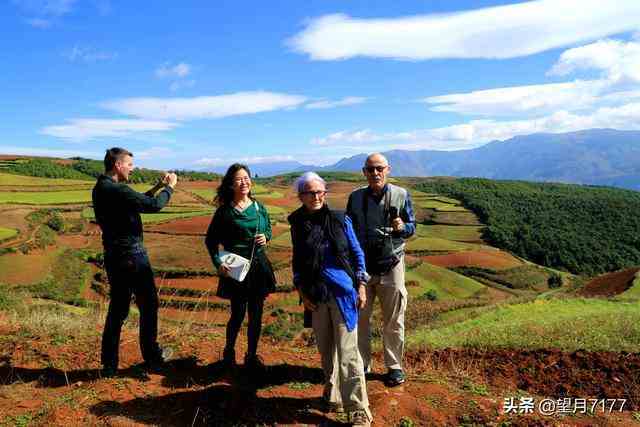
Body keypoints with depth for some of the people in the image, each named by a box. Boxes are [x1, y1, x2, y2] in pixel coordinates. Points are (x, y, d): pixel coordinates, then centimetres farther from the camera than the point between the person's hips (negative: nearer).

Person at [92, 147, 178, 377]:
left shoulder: (100, 189, 10)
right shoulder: (117, 190, -20)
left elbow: (137, 201, 19)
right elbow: (154, 205, -22)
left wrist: (158, 186, 17)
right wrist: (169, 187, -6)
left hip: (113, 256, 9)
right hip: (131, 255, -9)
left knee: (117, 308, 14)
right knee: (148, 305, 7)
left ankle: (109, 364, 18)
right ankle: (151, 357, 20)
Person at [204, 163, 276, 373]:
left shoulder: (259, 207, 4)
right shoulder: (225, 211, -7)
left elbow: (268, 228, 20)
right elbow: (210, 240, 0)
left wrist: (266, 237, -3)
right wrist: (218, 263, -12)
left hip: (258, 264, 4)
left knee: (256, 314, 9)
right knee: (238, 314, 2)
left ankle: (252, 356, 26)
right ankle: (229, 352, 30)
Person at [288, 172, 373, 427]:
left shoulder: (340, 220, -5)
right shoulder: (298, 225, 1)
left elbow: (357, 253, 2)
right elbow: (297, 262, 10)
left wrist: (362, 287, -2)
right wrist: (301, 292, 3)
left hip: (343, 292, -3)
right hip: (316, 295, 3)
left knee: (347, 352, -4)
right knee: (325, 349, 14)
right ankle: (332, 395, 34)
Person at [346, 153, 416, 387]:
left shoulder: (401, 195, -2)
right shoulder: (355, 197, 2)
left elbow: (412, 227, 4)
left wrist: (402, 227, -20)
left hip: (391, 265, -1)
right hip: (362, 265, 2)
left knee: (393, 321, 9)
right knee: (360, 318, 9)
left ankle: (394, 366, 26)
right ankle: (362, 364, 25)